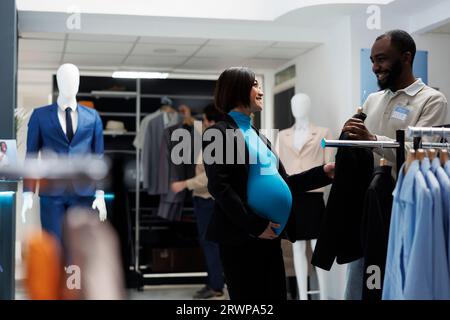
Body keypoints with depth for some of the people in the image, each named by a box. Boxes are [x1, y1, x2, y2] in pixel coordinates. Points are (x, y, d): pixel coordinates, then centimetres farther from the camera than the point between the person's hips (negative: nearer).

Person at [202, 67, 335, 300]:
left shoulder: (258, 135, 20)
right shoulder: (220, 132, -6)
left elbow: (282, 182, 18)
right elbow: (219, 187, -16)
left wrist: (323, 173, 7)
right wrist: (254, 226, -18)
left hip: (270, 237, 8)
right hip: (241, 239, -8)